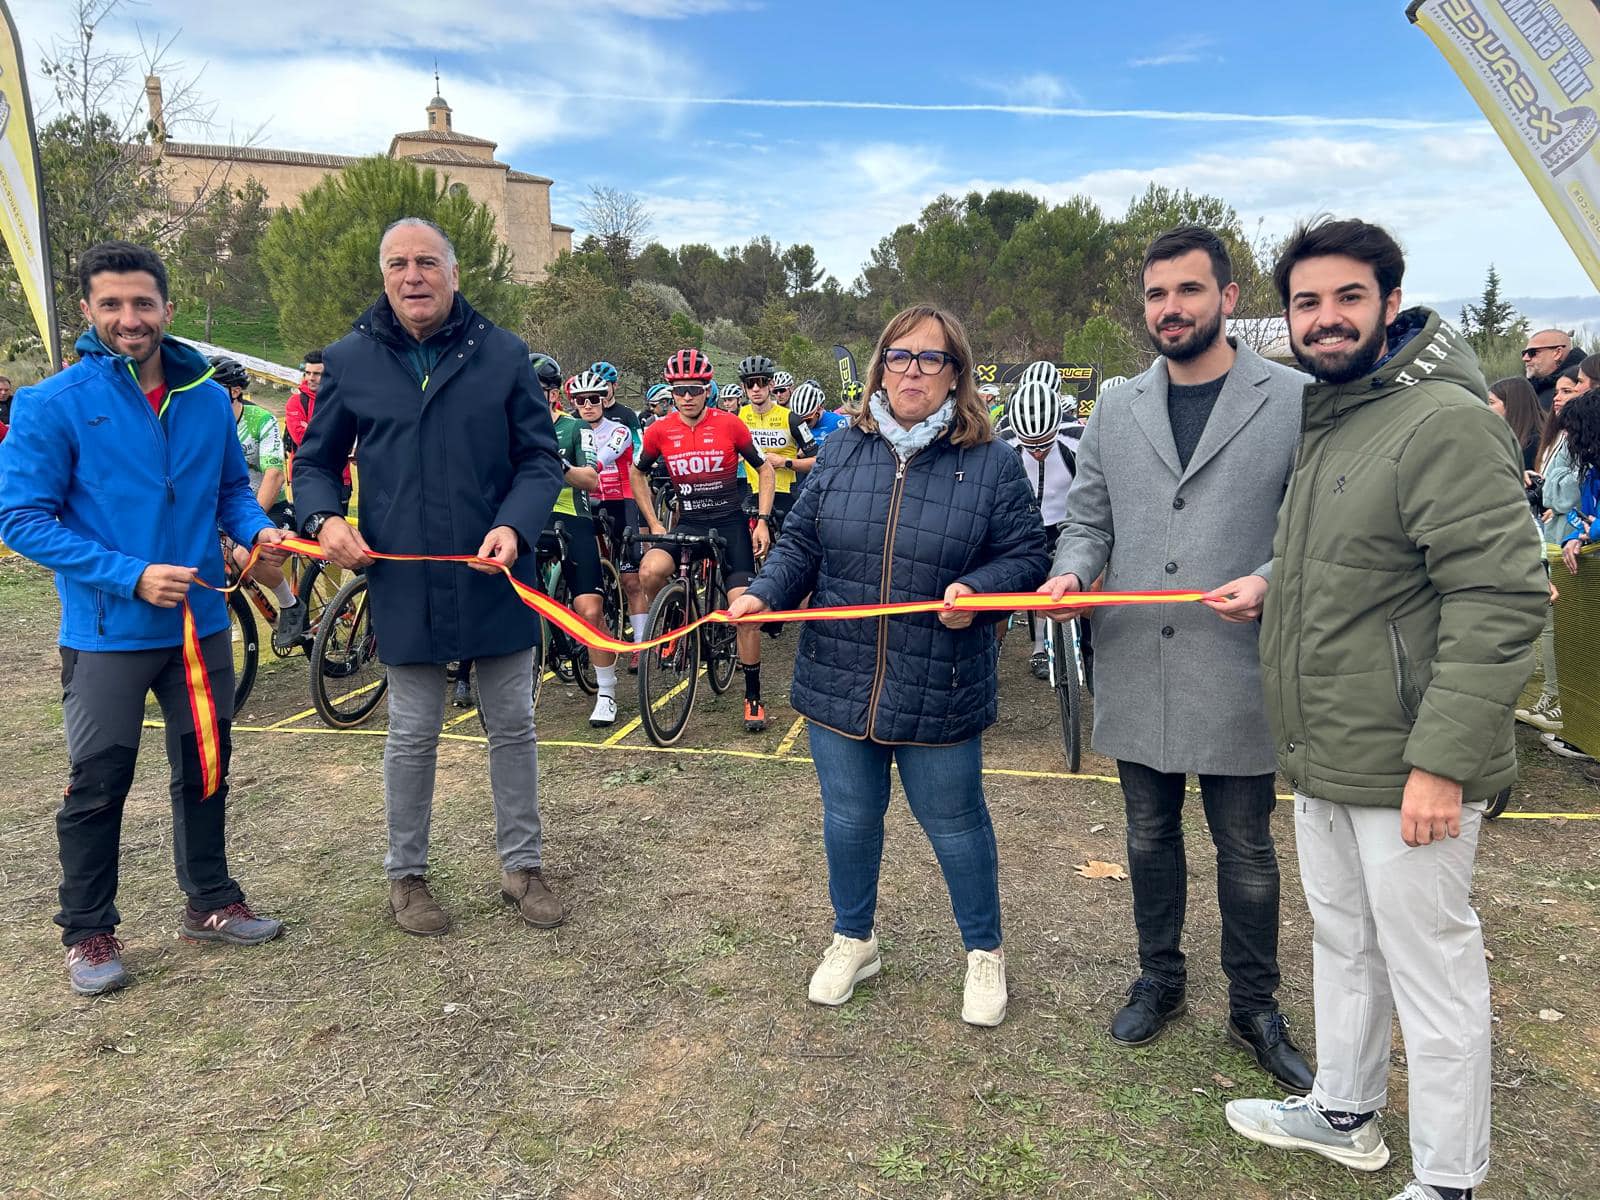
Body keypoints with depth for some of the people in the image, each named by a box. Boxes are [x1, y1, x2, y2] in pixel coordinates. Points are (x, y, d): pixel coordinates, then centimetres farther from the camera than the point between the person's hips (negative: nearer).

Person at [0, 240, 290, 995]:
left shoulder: (208, 398, 1)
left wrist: (259, 530, -11)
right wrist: (131, 576, -20)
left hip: (200, 621, 4)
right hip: (106, 632, -4)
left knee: (206, 768, 16)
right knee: (99, 786, 7)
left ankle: (209, 902, 33)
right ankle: (88, 931, 26)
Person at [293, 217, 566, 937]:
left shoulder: (502, 354, 0)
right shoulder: (349, 361, 3)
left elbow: (540, 457, 1)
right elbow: (314, 463, 10)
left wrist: (514, 526, -17)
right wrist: (323, 518, -11)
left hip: (496, 577, 1)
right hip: (403, 582, 0)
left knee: (512, 727, 11)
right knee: (413, 736, 11)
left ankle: (521, 864, 28)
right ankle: (406, 873, 30)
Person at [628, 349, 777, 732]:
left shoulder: (729, 424, -7)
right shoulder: (660, 431, -3)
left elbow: (764, 470, 2)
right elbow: (637, 473, 12)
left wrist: (763, 521, -6)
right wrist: (654, 523, 4)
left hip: (730, 523, -1)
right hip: (687, 524, 1)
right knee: (650, 571, -29)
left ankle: (753, 697, 7)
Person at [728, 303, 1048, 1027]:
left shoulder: (990, 463, -4)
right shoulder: (844, 450, 5)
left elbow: (1026, 557, -3)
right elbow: (801, 543, 9)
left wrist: (977, 589, -21)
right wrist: (764, 594, -8)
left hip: (940, 693, -3)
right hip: (839, 682, 3)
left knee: (954, 823, 13)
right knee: (849, 818, 17)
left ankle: (984, 951, 36)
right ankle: (853, 939, 40)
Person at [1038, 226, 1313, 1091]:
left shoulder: (1293, 400, -3)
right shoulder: (1116, 407, 8)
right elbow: (1088, 518, 12)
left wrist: (1270, 582, -20)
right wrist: (1072, 570, -8)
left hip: (1237, 675, -3)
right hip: (1136, 670, 3)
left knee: (1246, 853, 10)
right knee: (1150, 838, 18)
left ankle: (1254, 1008, 31)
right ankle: (1160, 979, 38)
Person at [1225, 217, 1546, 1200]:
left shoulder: (1444, 421, -18)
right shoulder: (1325, 422, 12)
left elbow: (1502, 599, -23)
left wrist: (1442, 760, -25)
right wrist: (1269, 586, 13)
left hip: (1405, 770, -9)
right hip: (1325, 760, 9)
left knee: (1433, 971, 6)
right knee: (1344, 944, 23)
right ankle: (1344, 1114, 42)